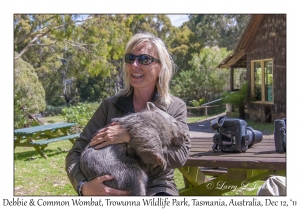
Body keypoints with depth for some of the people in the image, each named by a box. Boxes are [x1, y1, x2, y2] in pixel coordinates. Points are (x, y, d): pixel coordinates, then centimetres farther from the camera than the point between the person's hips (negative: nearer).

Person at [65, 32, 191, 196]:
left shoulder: (176, 107, 2)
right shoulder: (110, 106, 3)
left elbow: (179, 155, -13)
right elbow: (76, 153, -1)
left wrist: (129, 136, -21)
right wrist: (85, 186, -22)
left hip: (156, 188, -1)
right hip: (114, 190, 2)